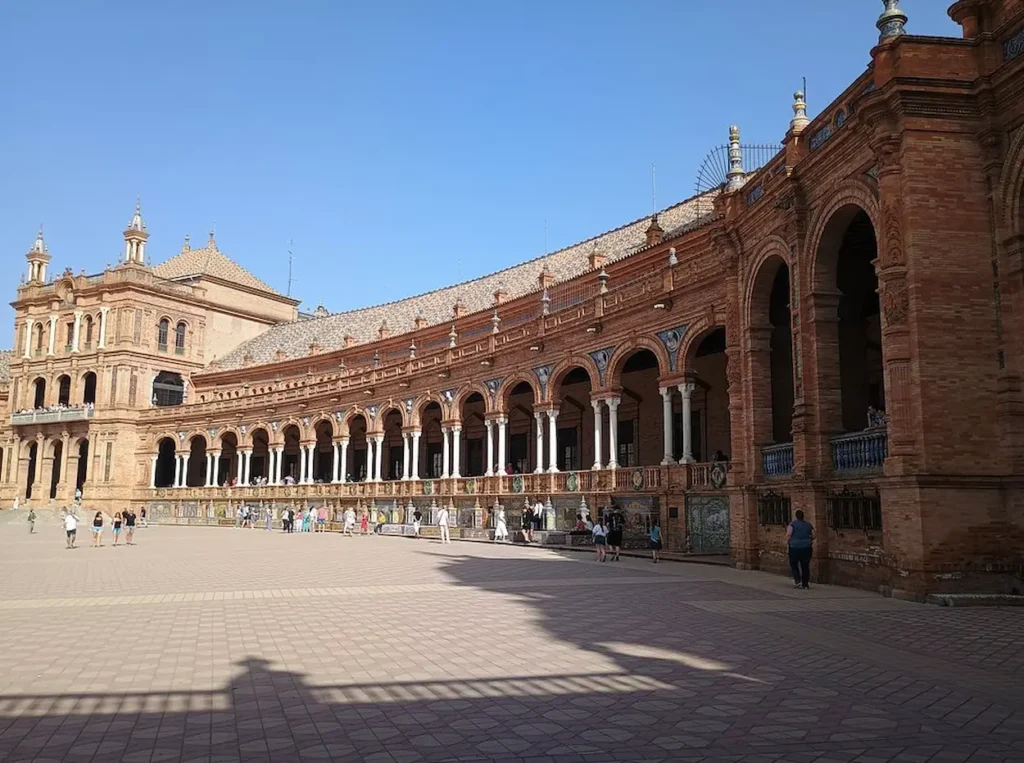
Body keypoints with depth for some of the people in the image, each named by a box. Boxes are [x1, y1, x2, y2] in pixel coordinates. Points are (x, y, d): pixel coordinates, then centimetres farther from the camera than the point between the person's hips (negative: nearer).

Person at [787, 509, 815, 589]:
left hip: (794, 547, -3)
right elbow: (813, 536, 6)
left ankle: (797, 580, -4)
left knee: (793, 564, 11)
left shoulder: (792, 524, -6)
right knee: (805, 565, 9)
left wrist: (787, 541, -1)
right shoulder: (809, 525, 7)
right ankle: (805, 584, 11)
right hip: (807, 547, 3)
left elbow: (788, 534, -17)